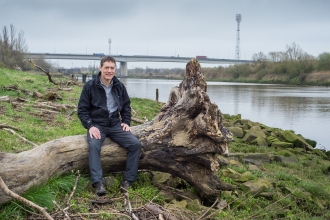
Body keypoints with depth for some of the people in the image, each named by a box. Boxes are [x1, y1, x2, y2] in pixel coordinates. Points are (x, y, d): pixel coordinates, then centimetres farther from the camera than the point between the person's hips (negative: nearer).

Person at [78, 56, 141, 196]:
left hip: (115, 125, 4)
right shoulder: (90, 86, -5)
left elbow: (126, 106, 19)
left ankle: (128, 180, -9)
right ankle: (98, 183, -35)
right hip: (97, 125, -4)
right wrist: (90, 126, -16)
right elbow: (82, 109, -3)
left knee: (135, 143, -16)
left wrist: (126, 122, 4)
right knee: (94, 145, -35)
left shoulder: (119, 86, 6)